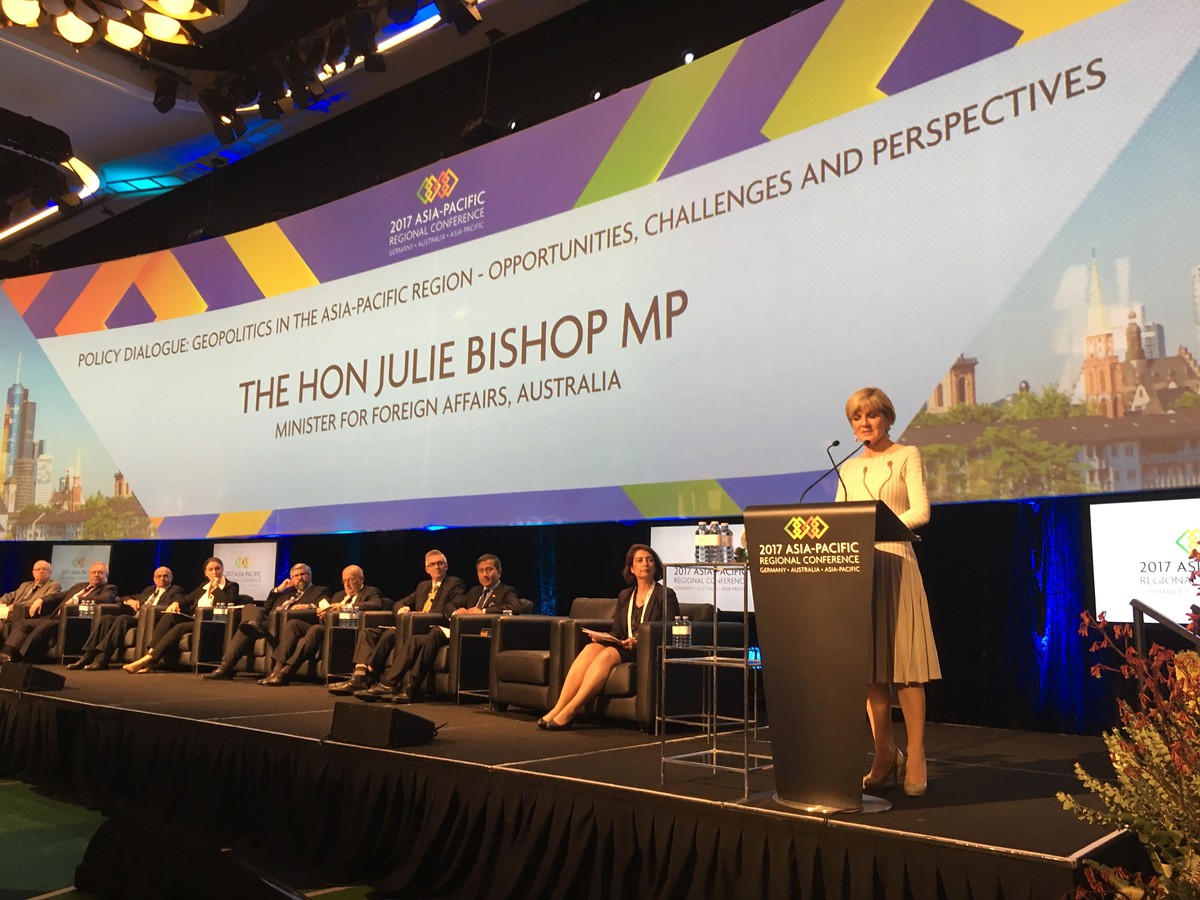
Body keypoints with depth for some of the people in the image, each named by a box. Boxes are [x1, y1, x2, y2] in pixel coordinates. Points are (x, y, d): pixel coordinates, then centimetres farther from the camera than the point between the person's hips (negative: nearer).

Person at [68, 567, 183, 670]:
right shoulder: (150, 589, 31)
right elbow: (124, 598, 32)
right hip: (134, 618, 7)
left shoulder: (176, 590, 11)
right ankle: (87, 656, -24)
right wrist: (130, 601, 8)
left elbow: (173, 606, -9)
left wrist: (149, 606, -15)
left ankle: (102, 659, -37)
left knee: (122, 619, -31)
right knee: (105, 618, -17)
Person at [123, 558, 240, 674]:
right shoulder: (203, 586, 27)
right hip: (193, 619, 6)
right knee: (168, 617, -21)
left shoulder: (231, 586, 7)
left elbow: (228, 603, -12)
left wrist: (216, 587, -7)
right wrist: (176, 603, -2)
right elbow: (188, 598, 19)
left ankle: (148, 660, -37)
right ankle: (150, 653, -34)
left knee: (180, 627, -30)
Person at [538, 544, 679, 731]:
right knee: (590, 648, -26)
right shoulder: (625, 596, 21)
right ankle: (557, 709, -35)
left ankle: (569, 712, -37)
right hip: (624, 647, 5)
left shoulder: (666, 595, 4)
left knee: (608, 654, -32)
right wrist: (603, 637, -5)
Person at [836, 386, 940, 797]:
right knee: (868, 663, 3)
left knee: (903, 663, -5)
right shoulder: (849, 468, 18)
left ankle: (915, 760, 1)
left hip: (893, 562, -4)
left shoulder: (907, 456, 5)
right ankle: (885, 753, 12)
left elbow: (921, 511, -6)